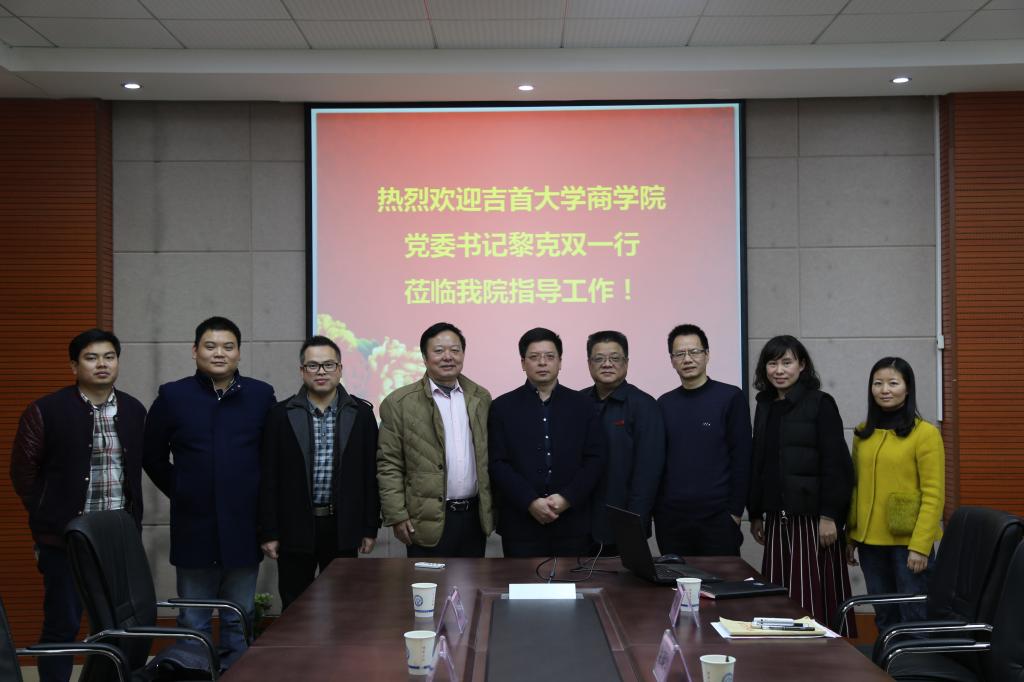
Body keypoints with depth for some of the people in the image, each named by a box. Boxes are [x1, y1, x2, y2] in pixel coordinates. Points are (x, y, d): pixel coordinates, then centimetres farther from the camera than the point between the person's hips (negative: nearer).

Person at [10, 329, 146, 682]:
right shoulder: (46, 411, -5)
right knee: (62, 625, 2)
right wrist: (47, 518, 2)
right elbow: (23, 471, 1)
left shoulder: (134, 411, 8)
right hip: (65, 538, -4)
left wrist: (134, 518, 10)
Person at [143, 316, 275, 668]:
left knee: (240, 621, 10)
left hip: (242, 529, 0)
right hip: (193, 528, 0)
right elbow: (152, 456, 11)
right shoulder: (172, 396, 1)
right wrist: (179, 491, 9)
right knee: (193, 625, 9)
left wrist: (259, 497, 7)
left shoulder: (261, 395, 1)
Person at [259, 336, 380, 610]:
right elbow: (268, 478, 1)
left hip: (342, 527, 1)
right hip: (295, 528, -1)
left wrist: (370, 528, 3)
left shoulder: (361, 413, 3)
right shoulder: (280, 415, 0)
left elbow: (370, 474, 5)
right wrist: (268, 532, -2)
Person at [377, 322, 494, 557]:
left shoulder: (481, 398, 9)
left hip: (474, 518, 4)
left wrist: (492, 510, 10)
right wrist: (397, 517, -9)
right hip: (428, 521, -4)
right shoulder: (400, 403, -3)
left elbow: (489, 457, 13)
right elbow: (389, 465, -4)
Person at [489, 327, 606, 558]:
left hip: (572, 524, 1)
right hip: (520, 524, -1)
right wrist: (531, 502, -13)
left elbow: (595, 459, 4)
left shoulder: (583, 406, 9)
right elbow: (498, 464, -2)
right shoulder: (503, 407, 5)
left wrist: (567, 498, -10)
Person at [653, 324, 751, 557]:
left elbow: (742, 459, -3)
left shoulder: (730, 397, -1)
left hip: (717, 518, -3)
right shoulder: (664, 404, 10)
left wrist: (735, 511, -7)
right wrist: (654, 509, 6)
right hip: (670, 519, 3)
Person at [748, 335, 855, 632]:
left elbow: (835, 464, -9)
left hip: (811, 516, -5)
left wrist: (829, 516, -14)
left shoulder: (820, 404, -4)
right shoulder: (765, 407, 13)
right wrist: (756, 514, 14)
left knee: (815, 595, -4)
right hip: (777, 517, 5)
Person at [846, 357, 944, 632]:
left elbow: (933, 496, -10)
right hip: (870, 543, 5)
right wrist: (851, 537, 11)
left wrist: (920, 546, -15)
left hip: (908, 544, -5)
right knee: (884, 618, 14)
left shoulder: (925, 433, -7)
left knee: (914, 620, 0)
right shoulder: (863, 434, 9)